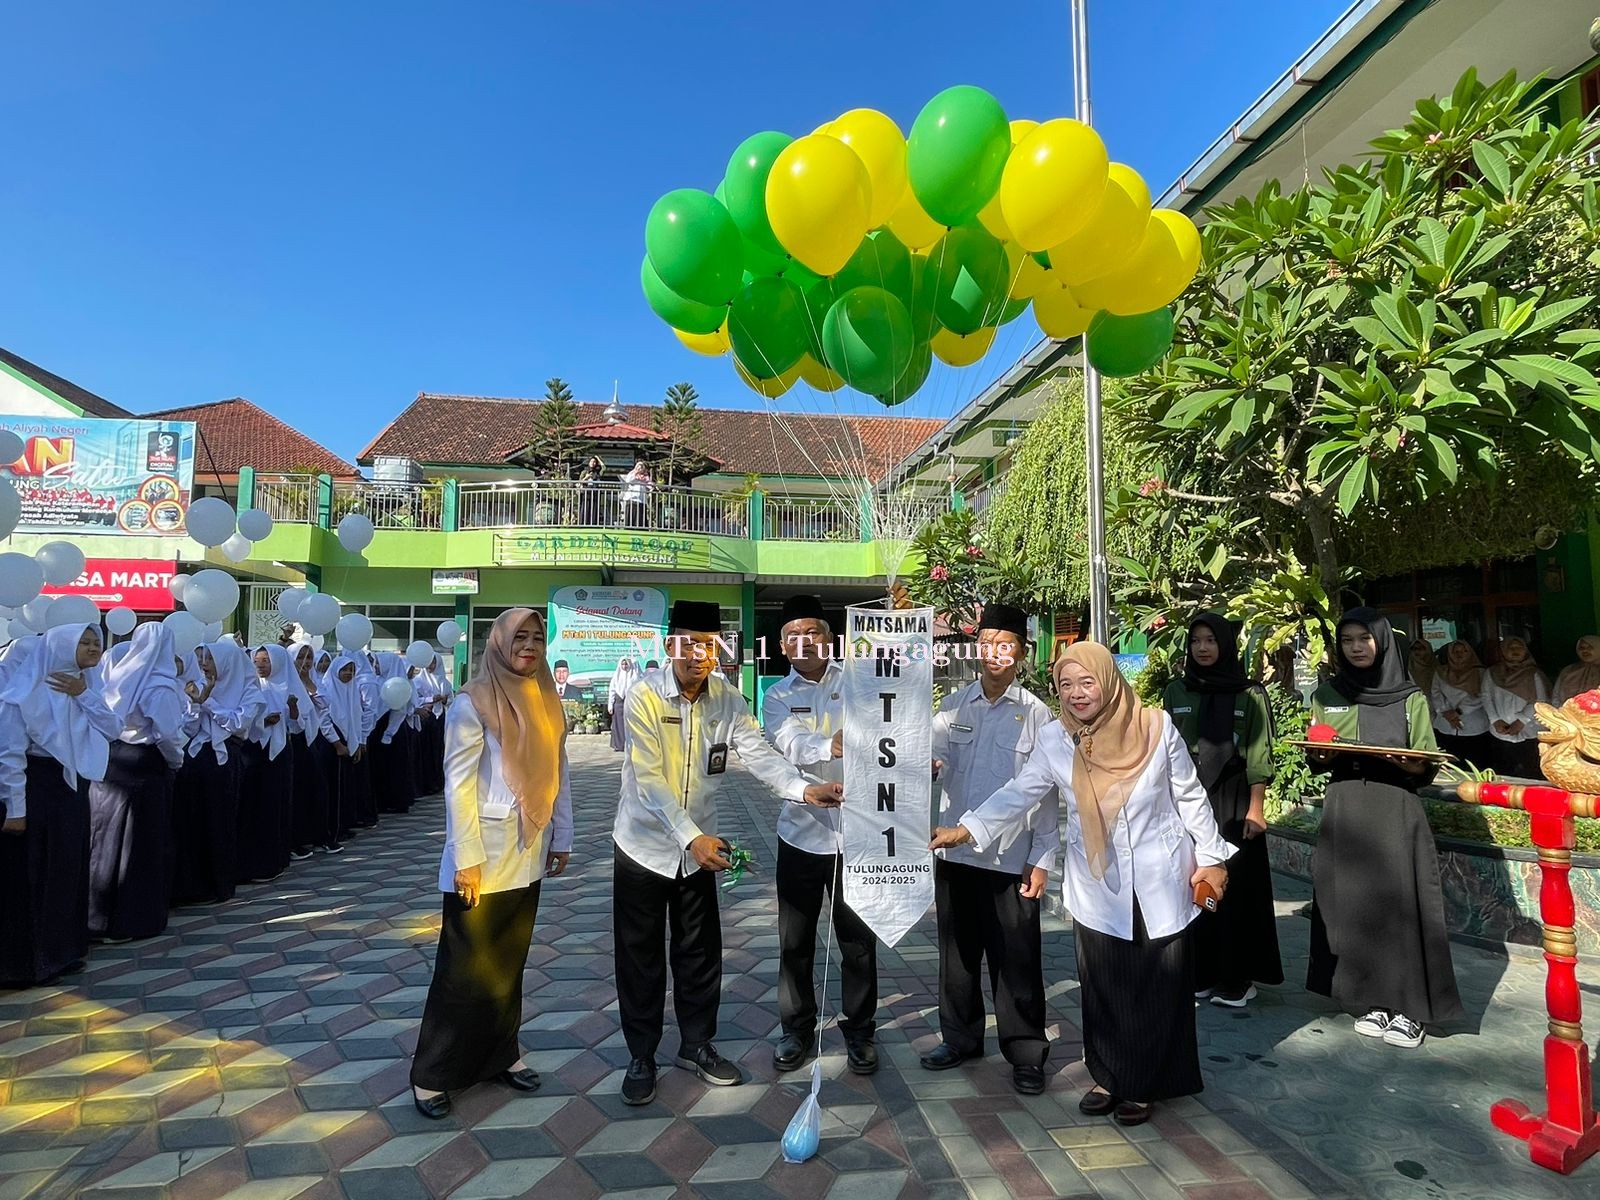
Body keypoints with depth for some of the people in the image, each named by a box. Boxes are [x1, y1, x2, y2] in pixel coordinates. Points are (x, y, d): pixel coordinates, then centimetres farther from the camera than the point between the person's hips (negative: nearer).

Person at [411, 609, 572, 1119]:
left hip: (528, 854, 5)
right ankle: (432, 1072, 20)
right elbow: (459, 784, -13)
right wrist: (468, 859, -15)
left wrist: (561, 838, 9)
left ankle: (500, 1053, 30)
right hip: (485, 854, -5)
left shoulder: (546, 702, 6)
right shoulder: (473, 703, -11)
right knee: (466, 966, 4)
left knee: (510, 960, 15)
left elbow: (558, 773, 9)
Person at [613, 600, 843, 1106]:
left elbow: (760, 754, -18)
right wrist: (692, 837, -36)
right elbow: (649, 782, -26)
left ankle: (696, 1044, 35)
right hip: (644, 846, -3)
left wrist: (805, 788, -37)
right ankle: (641, 1057, 28)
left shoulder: (727, 701, -7)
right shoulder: (644, 696, -20)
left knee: (701, 953, 14)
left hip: (699, 847, 4)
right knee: (640, 957, 9)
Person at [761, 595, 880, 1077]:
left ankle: (859, 1031, 31)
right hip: (800, 833, 2)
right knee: (795, 941, 14)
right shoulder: (777, 697, 0)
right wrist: (832, 747, -38)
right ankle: (797, 1029, 33)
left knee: (858, 941, 12)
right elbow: (790, 744, -19)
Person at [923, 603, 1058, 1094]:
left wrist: (1043, 860, -6)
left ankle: (1026, 1053, 23)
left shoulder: (1036, 714, -5)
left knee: (1016, 959, 6)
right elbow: (929, 757, -4)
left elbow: (1047, 792, -4)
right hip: (954, 851, 3)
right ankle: (961, 1036, 35)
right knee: (957, 951, 17)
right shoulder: (953, 706, 4)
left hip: (1011, 857, -3)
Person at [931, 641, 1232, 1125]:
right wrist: (965, 829, -11)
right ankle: (1108, 1078, 30)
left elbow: (1190, 796, 0)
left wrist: (1211, 856, 3)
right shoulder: (1056, 740, -7)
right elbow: (1019, 794, -4)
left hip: (1160, 883, -1)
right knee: (1102, 986, 10)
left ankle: (1143, 1085, 28)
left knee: (1156, 987, 9)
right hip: (1097, 888, 1)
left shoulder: (1156, 727, -10)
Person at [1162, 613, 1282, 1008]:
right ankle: (1199, 974, 16)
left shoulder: (1250, 693, -1)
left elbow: (1260, 755, -4)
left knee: (1234, 884, 1)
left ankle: (1236, 978, 13)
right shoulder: (1176, 691, 7)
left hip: (1233, 800, -3)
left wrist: (1256, 808, -10)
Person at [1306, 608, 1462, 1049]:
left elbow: (1426, 766, 1)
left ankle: (1407, 1006, 5)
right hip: (1345, 812, 2)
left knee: (1399, 901, -5)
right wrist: (1322, 756, -10)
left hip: (1396, 812, -2)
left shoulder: (1411, 699, 4)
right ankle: (1371, 1000, 13)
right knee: (1353, 903, 2)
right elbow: (1316, 760, 13)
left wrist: (1401, 761, -20)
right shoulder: (1326, 696, 9)